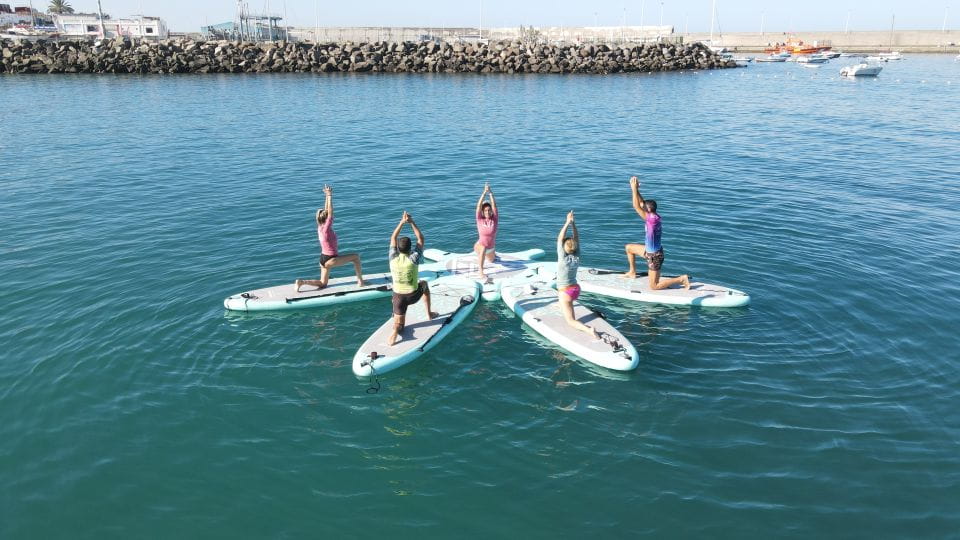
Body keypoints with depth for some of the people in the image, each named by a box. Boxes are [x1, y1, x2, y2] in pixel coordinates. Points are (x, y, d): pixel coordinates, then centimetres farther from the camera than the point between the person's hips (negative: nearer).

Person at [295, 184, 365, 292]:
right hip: (330, 259, -9)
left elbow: (326, 211, 8)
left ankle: (302, 282, 0)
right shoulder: (326, 229, -20)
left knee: (322, 284, 18)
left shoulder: (320, 227, 2)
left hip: (324, 258, 9)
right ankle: (360, 281, 5)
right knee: (355, 257, 4)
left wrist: (328, 196, 6)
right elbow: (330, 213, -22)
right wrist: (329, 195, -20)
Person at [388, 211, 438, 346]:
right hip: (413, 295, -1)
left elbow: (393, 238, 2)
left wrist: (402, 222, 3)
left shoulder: (393, 259, -11)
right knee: (424, 284, 32)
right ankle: (429, 314, 32)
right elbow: (420, 238, -8)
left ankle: (395, 331, -23)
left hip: (398, 296, 1)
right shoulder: (413, 259, -18)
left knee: (399, 325, 14)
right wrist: (411, 222, -5)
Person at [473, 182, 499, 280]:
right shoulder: (480, 220, -14)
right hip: (480, 246, -4)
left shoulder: (495, 219, -11)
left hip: (491, 247, 4)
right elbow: (479, 205, -24)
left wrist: (490, 192, -28)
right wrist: (484, 192, -31)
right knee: (483, 249, -41)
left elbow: (494, 205, -21)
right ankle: (481, 272, -38)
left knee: (491, 261, 31)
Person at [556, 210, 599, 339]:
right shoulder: (577, 257, -6)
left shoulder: (563, 258, -18)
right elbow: (577, 238, 0)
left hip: (565, 292, -6)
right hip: (576, 289, 6)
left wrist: (567, 223, -15)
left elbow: (560, 239, -16)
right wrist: (573, 223, -4)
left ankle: (589, 330, -29)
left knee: (571, 321, -7)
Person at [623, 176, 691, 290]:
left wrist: (634, 189, -27)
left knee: (654, 287, 1)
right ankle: (633, 272, 35)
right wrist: (636, 189, -4)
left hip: (654, 256, -9)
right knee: (628, 247, 22)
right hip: (649, 251, 9)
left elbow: (636, 206, -30)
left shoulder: (651, 218, -27)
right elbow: (642, 203, 5)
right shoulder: (654, 216, -4)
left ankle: (682, 279, 3)